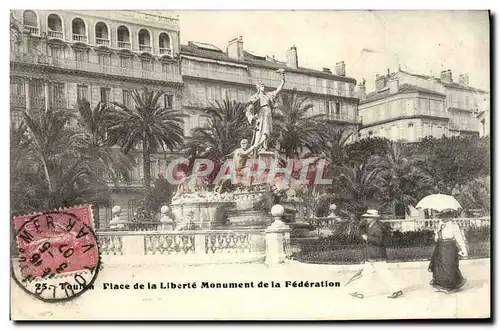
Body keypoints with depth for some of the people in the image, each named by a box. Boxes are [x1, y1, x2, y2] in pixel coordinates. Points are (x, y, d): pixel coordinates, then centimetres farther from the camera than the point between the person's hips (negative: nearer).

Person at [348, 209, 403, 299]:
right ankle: (359, 292, 14)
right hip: (370, 258, 10)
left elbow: (379, 240, -25)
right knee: (365, 273, 10)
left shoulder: (377, 227, -15)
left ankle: (397, 290, 3)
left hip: (378, 258, -10)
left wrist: (368, 238, -20)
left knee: (384, 274, -6)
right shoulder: (371, 227, 16)